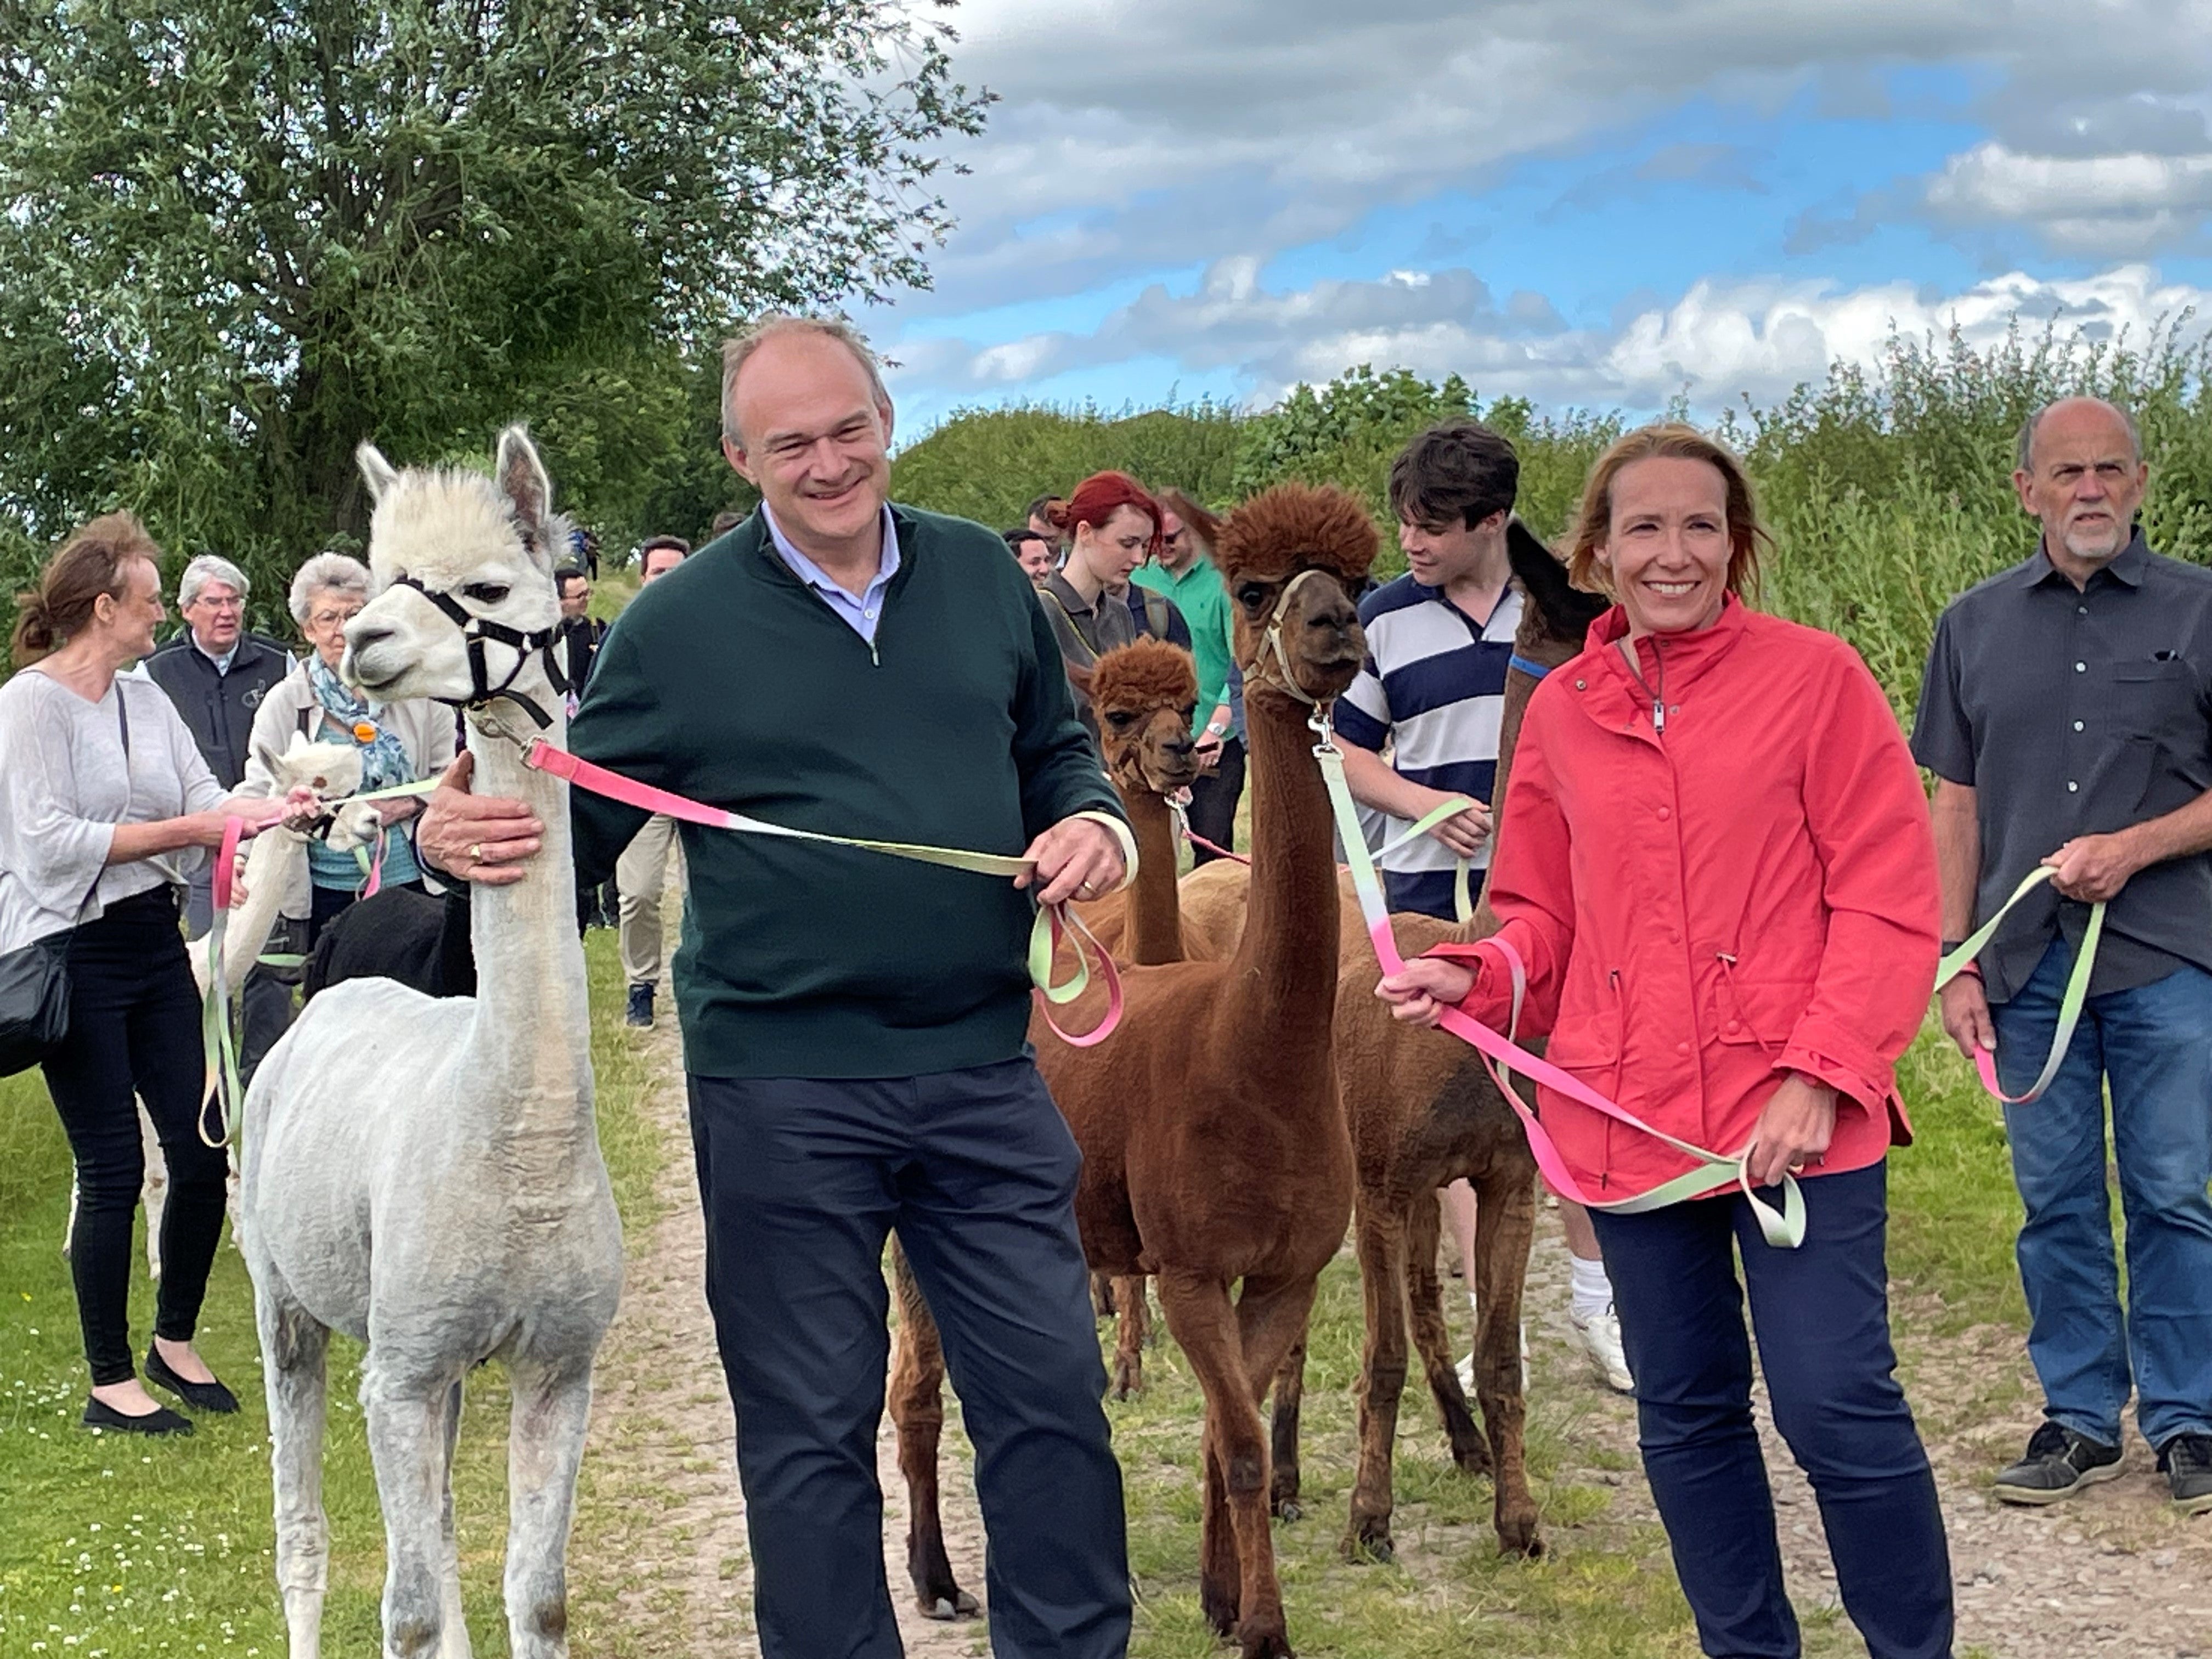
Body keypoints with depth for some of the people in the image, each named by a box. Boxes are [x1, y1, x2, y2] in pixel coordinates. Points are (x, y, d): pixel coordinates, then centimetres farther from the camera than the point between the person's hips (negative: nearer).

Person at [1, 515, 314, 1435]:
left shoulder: (147, 699, 12)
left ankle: (176, 1343, 26)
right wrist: (180, 830, -20)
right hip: (76, 954, -7)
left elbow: (209, 800, 5)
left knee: (202, 1151, 6)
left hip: (154, 945, 7)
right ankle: (111, 1383, 10)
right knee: (112, 1169, -2)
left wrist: (276, 809, -14)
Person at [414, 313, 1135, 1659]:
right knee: (812, 1428, 8)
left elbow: (1054, 750, 18)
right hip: (780, 1085, -3)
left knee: (1053, 1395, 9)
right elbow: (579, 821, 1)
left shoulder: (984, 575, 6)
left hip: (983, 1070, 3)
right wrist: (465, 837, -19)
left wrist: (1095, 821, -3)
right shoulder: (680, 624, -3)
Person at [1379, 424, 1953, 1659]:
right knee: (1686, 1418, 13)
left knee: (1838, 1407, -8)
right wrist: (1475, 976, -3)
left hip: (1799, 1123, -4)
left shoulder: (1814, 678, -2)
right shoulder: (1561, 711, 9)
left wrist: (1819, 1073, -14)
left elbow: (1890, 904, -5)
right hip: (1632, 1122, 4)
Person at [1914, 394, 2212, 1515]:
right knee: (2056, 1202, 8)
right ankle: (2080, 1416, 19)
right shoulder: (1975, 625, 8)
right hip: (2027, 966, 2)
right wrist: (1954, 964, 3)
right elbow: (1956, 805, 9)